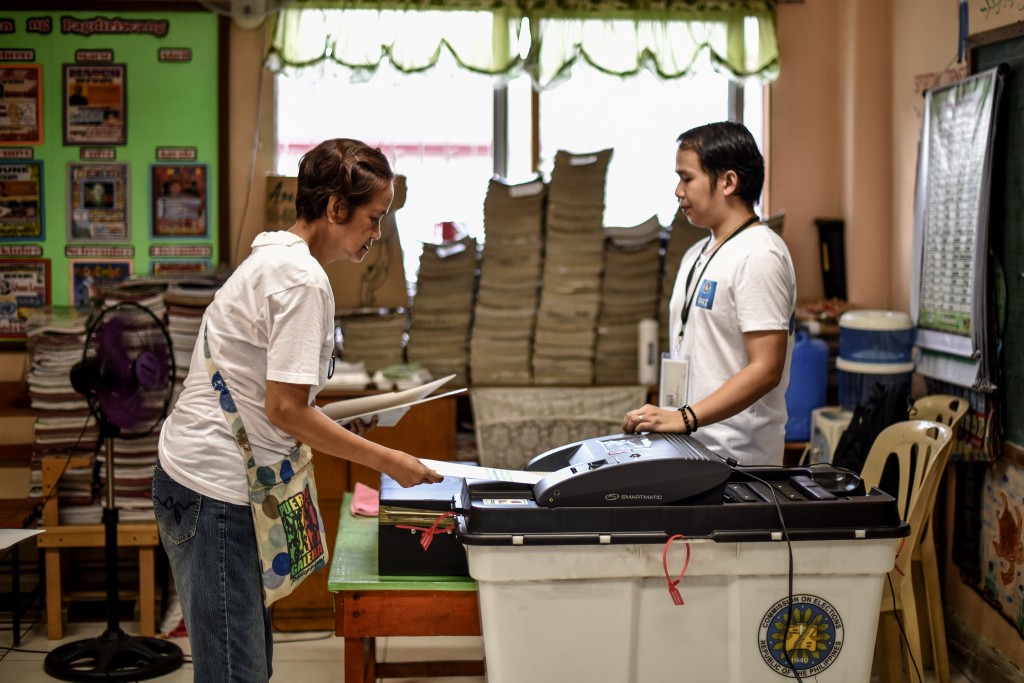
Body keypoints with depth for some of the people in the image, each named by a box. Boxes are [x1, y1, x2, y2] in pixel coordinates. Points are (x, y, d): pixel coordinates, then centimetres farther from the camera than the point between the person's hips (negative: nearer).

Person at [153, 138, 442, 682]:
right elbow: (284, 408, -19)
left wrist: (340, 425, 13)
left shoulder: (271, 257, 15)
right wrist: (387, 461, -12)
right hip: (216, 491, -10)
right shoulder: (302, 279, -15)